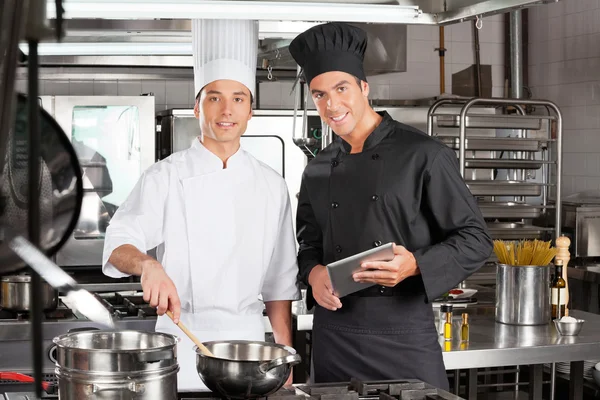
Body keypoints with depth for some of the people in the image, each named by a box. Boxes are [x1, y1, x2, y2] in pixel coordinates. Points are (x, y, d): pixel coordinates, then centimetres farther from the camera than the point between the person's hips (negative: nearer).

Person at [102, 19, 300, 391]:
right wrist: (148, 265, -35)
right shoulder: (166, 176, -3)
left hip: (249, 338, 2)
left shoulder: (271, 185, 6)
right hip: (182, 338, -2)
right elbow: (119, 245, -13)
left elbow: (279, 282, 10)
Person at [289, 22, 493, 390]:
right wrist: (314, 273, -3)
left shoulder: (424, 155, -5)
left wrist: (416, 265, -21)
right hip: (334, 333, 4)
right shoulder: (317, 172, 10)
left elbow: (475, 239, -5)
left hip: (404, 330, -4)